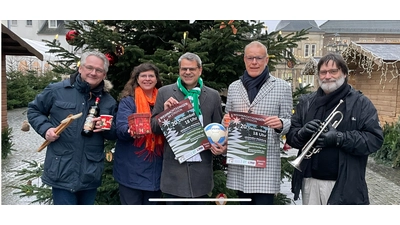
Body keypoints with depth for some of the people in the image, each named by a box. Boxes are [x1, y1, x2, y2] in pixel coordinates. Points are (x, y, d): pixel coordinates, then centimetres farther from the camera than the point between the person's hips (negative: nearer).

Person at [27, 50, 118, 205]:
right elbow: (33, 110, 10)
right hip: (61, 171, -3)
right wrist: (45, 128, -9)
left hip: (91, 173, 3)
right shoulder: (56, 90, -2)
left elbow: (115, 134, 13)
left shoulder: (108, 101, 7)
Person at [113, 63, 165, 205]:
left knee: (152, 204, 15)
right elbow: (121, 129, -14)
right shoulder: (128, 101, -2)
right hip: (131, 169, -4)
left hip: (155, 168, 4)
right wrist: (131, 131, -36)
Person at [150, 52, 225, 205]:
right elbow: (154, 127, 5)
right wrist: (165, 112, -14)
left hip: (201, 168, 1)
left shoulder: (213, 96, 6)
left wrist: (221, 146, -9)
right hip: (173, 167, -1)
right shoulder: (165, 92, 3)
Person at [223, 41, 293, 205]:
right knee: (243, 202, 14)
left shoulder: (282, 87, 1)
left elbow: (288, 121, 1)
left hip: (266, 160, -3)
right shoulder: (233, 87, 11)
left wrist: (280, 124, -20)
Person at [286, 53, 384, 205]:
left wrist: (339, 138, -21)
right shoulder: (306, 102, 9)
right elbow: (290, 135, 8)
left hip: (343, 184, -3)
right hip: (310, 180, 4)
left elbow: (375, 138, -8)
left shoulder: (361, 103, -1)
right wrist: (302, 133, -16)